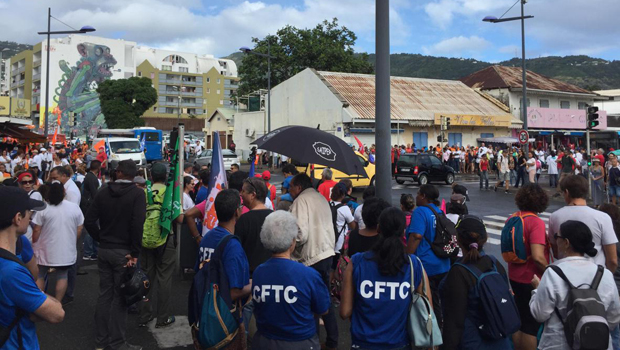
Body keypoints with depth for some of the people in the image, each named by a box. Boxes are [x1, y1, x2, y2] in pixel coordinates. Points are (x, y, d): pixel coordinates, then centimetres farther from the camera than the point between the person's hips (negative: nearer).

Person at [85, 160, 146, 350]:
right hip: (123, 251, -5)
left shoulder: (103, 192, 3)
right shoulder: (137, 193, -11)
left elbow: (89, 221, 0)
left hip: (104, 250, 5)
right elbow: (137, 224, -21)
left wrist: (101, 239, 12)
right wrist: (135, 252, -13)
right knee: (120, 296, 2)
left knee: (104, 294, 14)